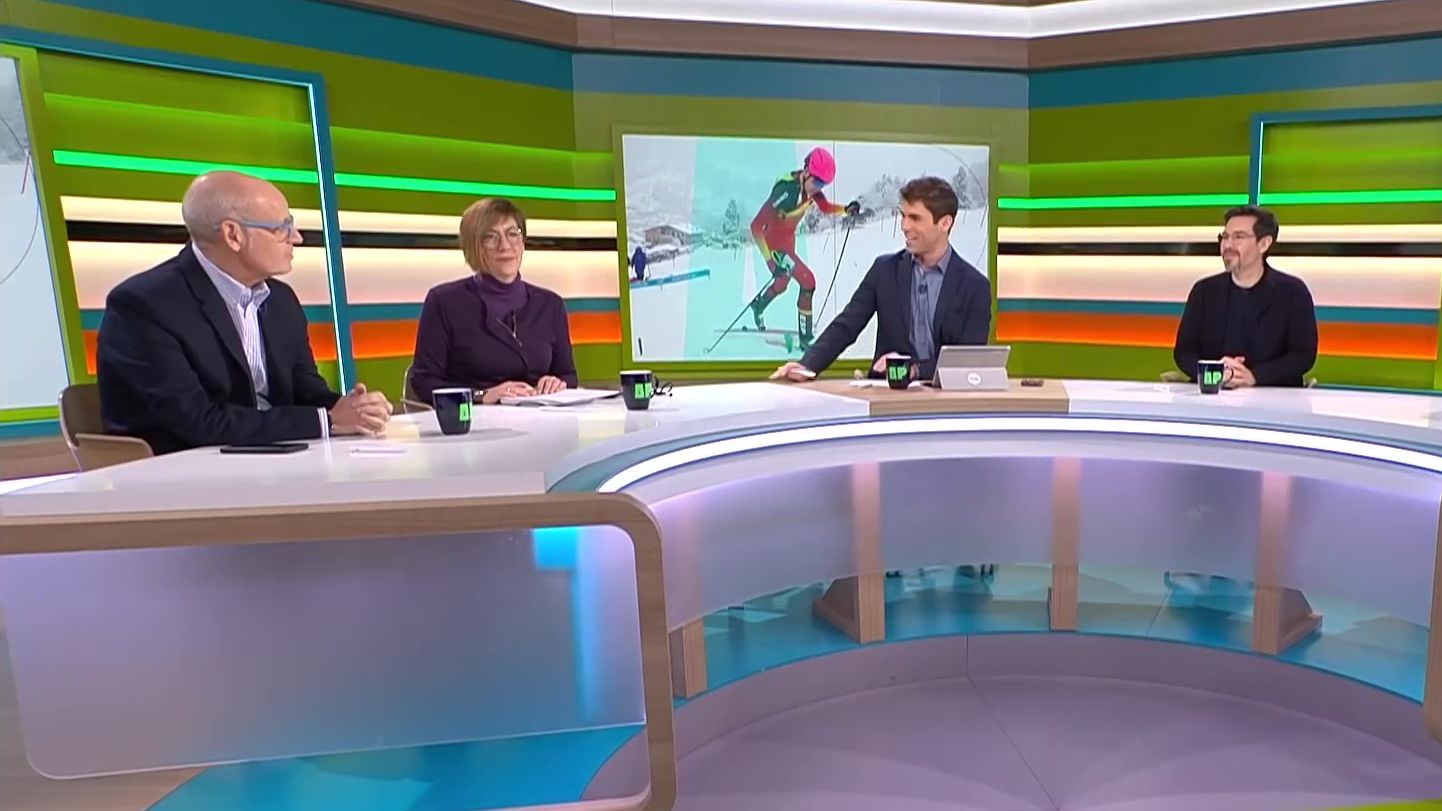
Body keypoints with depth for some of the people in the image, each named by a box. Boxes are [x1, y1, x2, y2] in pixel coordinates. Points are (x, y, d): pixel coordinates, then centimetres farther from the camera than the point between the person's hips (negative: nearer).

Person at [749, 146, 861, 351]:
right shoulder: (786, 189, -33)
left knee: (781, 284, 28)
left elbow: (825, 207, 7)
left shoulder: (810, 184, -10)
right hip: (775, 244, -9)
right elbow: (756, 226, -34)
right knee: (808, 281, -17)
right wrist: (770, 260, -38)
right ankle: (805, 338, -6)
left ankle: (758, 307, 60)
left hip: (789, 242, 9)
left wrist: (846, 209, -14)